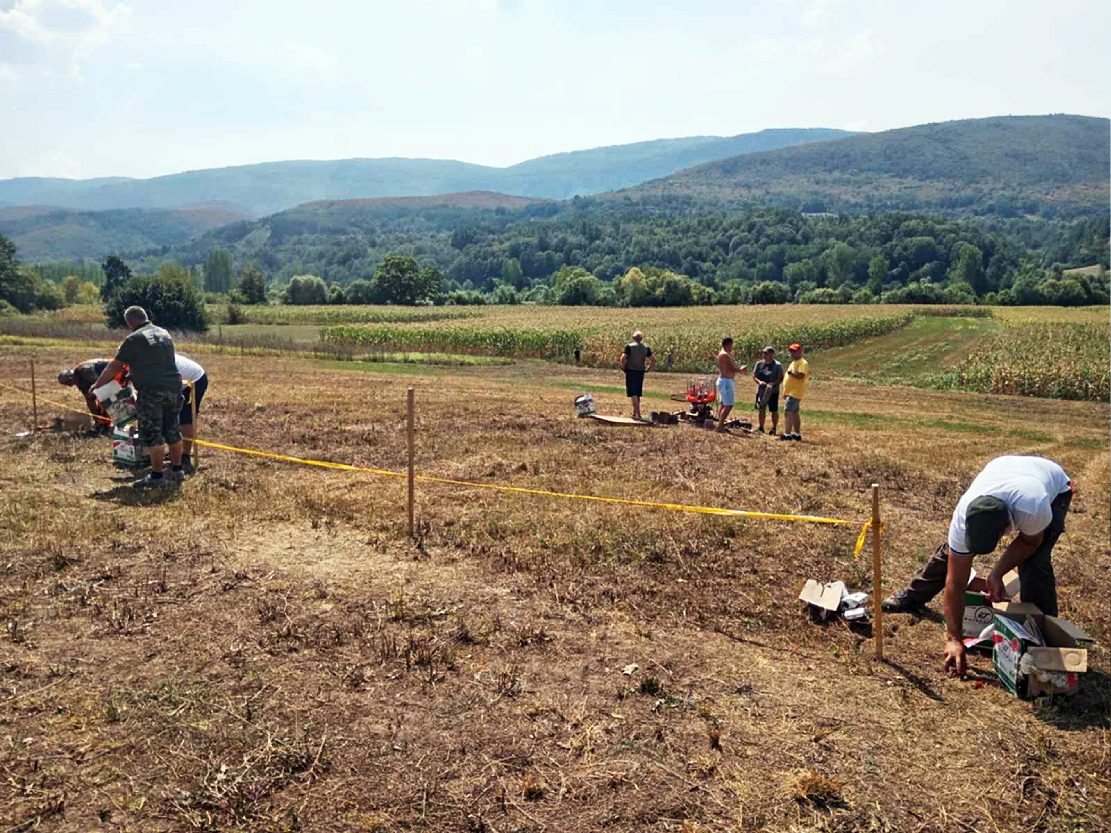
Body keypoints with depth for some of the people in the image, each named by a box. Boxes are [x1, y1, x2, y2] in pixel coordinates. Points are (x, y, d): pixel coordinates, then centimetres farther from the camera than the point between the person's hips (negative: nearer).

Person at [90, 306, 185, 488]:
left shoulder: (134, 339, -6)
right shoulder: (164, 334, 15)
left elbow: (114, 367, -3)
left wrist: (97, 385, 10)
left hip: (152, 392, -7)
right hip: (174, 388, 7)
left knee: (152, 434, -1)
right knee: (172, 430, 14)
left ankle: (157, 476, 1)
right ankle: (177, 471, 20)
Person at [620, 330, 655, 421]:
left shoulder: (629, 346, -8)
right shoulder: (646, 348, 4)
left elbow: (623, 358, -19)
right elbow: (653, 360, 0)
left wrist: (623, 367, -5)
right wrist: (648, 368, 9)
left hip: (631, 371, -4)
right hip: (640, 372, 4)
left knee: (633, 394, -4)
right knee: (638, 394, 15)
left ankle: (638, 414, -12)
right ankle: (635, 413, 22)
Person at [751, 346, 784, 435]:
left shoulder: (777, 365, -5)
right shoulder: (759, 363, 6)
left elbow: (780, 378, -8)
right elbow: (754, 376, 6)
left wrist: (773, 384, -24)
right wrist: (759, 381, -14)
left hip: (773, 391, -4)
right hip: (761, 390, 4)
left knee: (774, 410, 1)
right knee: (761, 409, 9)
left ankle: (774, 428, 11)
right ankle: (761, 428, 18)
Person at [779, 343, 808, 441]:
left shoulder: (803, 363, -11)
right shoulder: (793, 363, 20)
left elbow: (801, 375, -27)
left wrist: (791, 373, -30)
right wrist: (785, 393, 24)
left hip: (794, 393, -10)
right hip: (790, 392, 10)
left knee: (788, 412, -17)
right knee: (794, 413, 14)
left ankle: (787, 434, -22)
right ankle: (797, 434, 21)